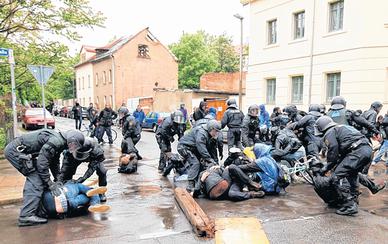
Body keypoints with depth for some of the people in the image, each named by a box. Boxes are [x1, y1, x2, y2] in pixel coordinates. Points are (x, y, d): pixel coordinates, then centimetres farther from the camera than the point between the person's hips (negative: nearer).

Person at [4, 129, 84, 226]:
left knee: (33, 178, 16)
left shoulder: (59, 142, 9)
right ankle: (27, 216, -15)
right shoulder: (56, 141, -22)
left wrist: (58, 181, 17)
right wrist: (50, 183, -16)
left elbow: (54, 163, 20)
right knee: (36, 181, -13)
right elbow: (42, 163, -24)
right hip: (15, 150, -11)